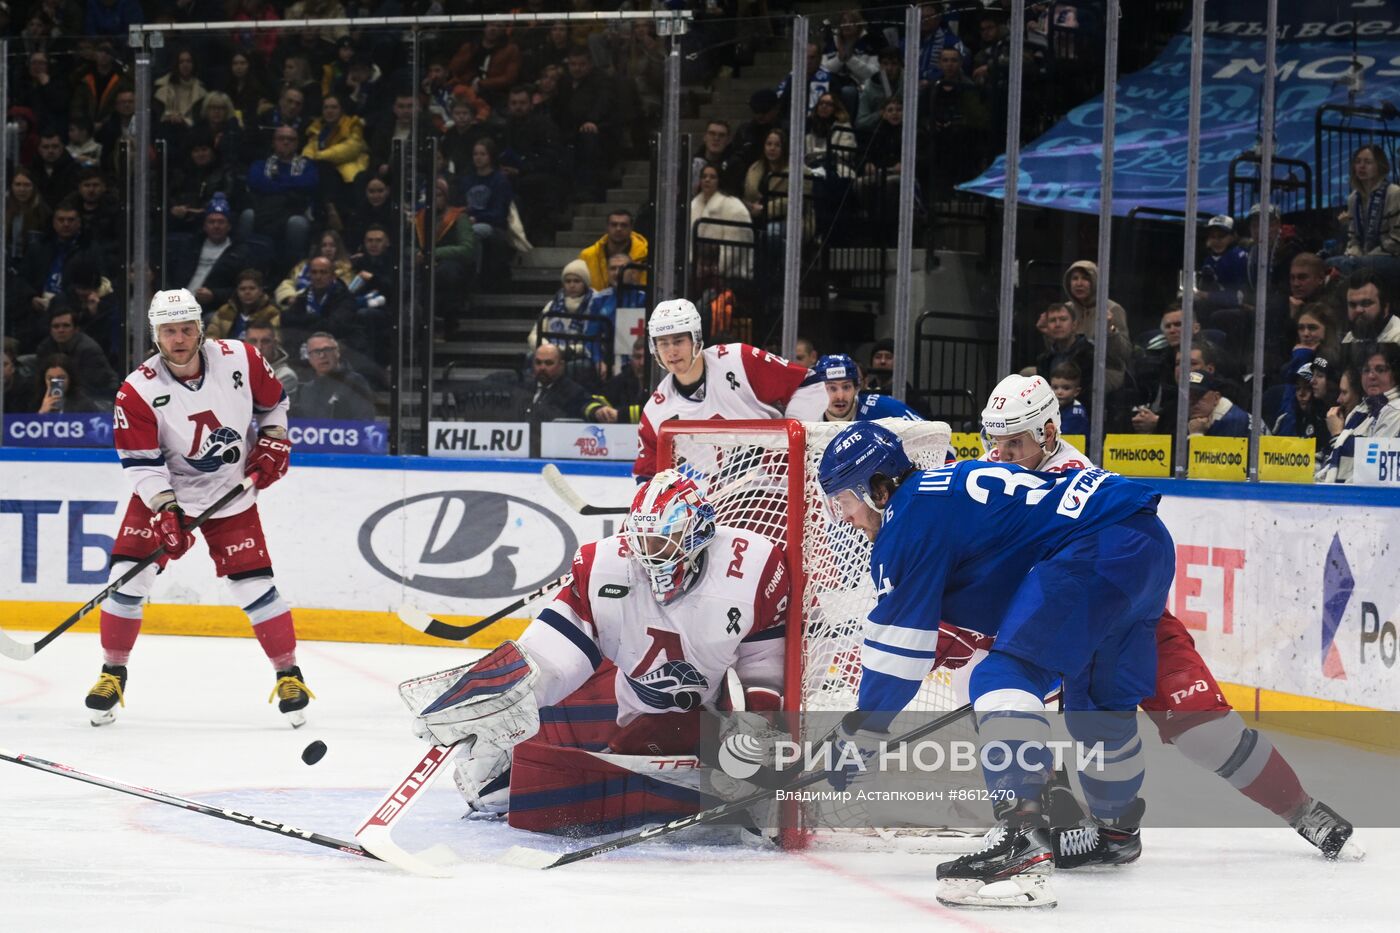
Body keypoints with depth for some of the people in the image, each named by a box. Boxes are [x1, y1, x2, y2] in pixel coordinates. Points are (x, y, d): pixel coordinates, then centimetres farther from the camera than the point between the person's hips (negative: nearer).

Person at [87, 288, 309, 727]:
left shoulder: (239, 359, -14)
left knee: (254, 586, -5)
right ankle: (113, 672, 6)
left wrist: (273, 443, -3)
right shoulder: (138, 391, -20)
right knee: (128, 576, -10)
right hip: (163, 492, 0)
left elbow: (272, 400, 6)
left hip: (231, 494, 0)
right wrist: (165, 511, -29)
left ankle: (289, 674, 9)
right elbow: (141, 462, -19)